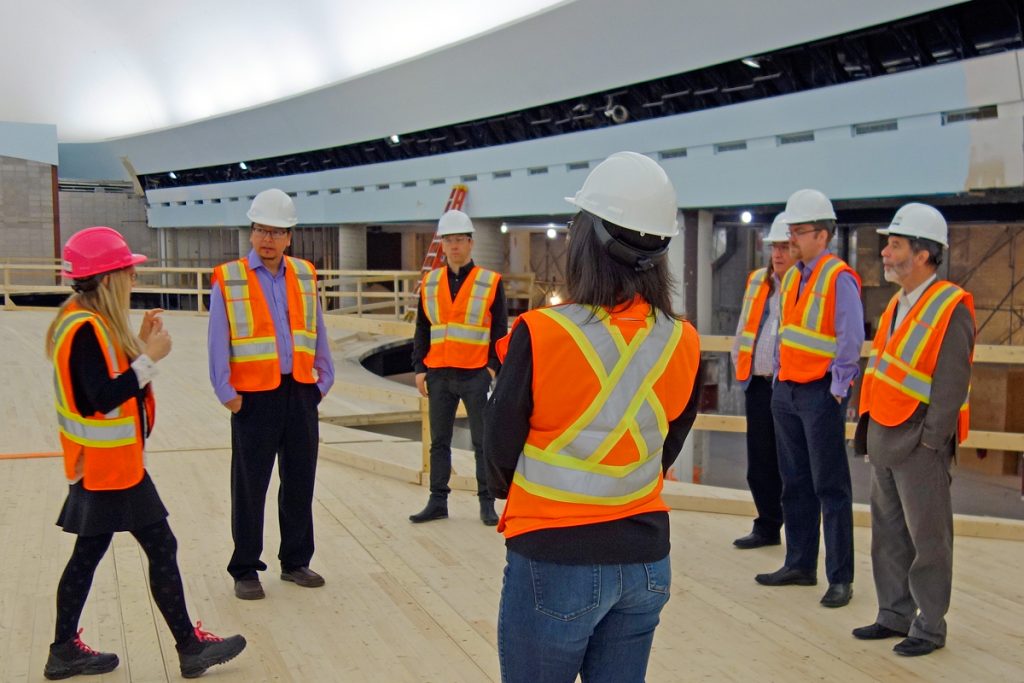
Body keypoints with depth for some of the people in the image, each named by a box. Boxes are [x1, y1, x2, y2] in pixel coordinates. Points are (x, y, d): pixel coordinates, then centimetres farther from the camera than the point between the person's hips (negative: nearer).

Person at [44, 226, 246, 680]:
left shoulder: (86, 320, 8)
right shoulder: (87, 328, -22)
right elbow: (103, 398, -27)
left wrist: (140, 343, 4)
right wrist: (151, 357, -22)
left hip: (103, 463, 10)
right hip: (110, 465, -10)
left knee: (88, 552, 16)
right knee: (161, 549, 0)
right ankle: (190, 647, 11)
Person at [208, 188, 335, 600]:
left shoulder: (304, 275, 7)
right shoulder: (228, 280, -5)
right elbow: (218, 344, -5)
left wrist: (323, 381, 9)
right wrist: (226, 393, -8)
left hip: (300, 394, 4)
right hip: (254, 397, -4)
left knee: (300, 482, 12)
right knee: (250, 488, 5)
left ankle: (295, 561, 26)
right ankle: (244, 570, 18)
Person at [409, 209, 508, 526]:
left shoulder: (491, 282, -2)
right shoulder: (430, 283, 8)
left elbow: (500, 330, 0)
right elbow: (422, 329, 11)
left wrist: (494, 366, -8)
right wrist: (419, 368, 5)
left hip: (476, 375, -3)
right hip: (439, 375, 4)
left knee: (482, 442, 4)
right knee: (439, 442, 10)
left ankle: (487, 503, 13)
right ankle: (438, 502, 20)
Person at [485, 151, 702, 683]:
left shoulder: (541, 335, -19)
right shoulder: (683, 344, -5)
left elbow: (500, 451, -7)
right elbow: (663, 453, 6)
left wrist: (514, 500, 13)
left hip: (555, 562, -4)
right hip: (646, 560, 5)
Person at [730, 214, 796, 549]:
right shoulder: (758, 281, 14)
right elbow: (743, 329, 21)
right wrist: (740, 366, 13)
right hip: (758, 384, 6)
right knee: (760, 462, 12)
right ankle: (767, 527, 24)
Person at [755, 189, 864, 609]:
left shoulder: (839, 278, -12)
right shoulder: (791, 278, 13)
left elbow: (851, 340, -15)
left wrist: (837, 390, -15)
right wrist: (780, 376, 15)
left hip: (821, 393, -8)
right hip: (786, 391, 8)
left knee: (830, 487, -2)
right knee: (794, 483, 14)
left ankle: (840, 578, 6)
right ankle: (800, 565, 25)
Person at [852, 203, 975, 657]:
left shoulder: (951, 309, -13)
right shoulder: (897, 304, 13)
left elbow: (952, 383, -17)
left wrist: (930, 440, -18)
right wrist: (867, 426, 15)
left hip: (919, 442, -8)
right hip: (883, 436, 8)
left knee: (927, 536, 3)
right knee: (888, 532, 15)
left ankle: (930, 627, 15)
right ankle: (895, 615, 27)